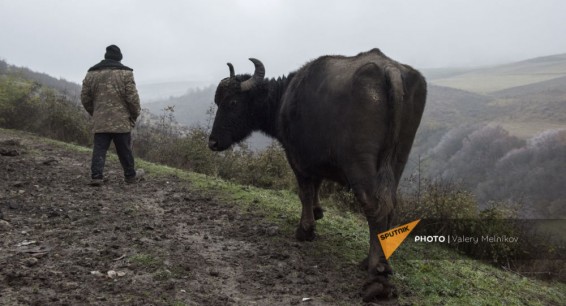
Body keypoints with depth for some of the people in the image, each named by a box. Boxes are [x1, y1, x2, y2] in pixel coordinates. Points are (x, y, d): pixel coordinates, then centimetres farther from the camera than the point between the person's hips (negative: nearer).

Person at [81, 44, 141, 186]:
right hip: (121, 121, -2)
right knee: (125, 151, 8)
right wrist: (135, 115, 6)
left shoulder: (91, 73, 8)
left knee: (99, 149, 3)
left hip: (100, 122, 2)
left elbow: (85, 98, 10)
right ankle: (130, 177, 17)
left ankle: (96, 176, -8)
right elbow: (132, 97, -8)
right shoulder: (125, 73, -3)